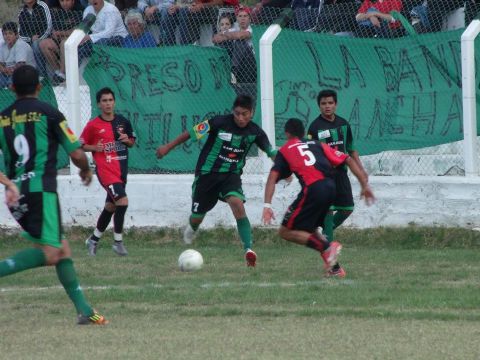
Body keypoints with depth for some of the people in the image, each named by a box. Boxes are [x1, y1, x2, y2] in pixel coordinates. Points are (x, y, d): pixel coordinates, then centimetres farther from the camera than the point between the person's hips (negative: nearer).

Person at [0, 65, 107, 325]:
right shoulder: (48, 113, -1)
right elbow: (77, 154, 0)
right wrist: (86, 170, 20)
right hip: (41, 190, -7)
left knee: (62, 250, 12)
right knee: (50, 253, -13)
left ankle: (83, 310, 9)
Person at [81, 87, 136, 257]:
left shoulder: (123, 122, 7)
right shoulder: (93, 125, -4)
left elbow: (132, 142, 19)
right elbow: (81, 145, 4)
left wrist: (127, 140, -4)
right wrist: (94, 147, -15)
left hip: (121, 170, 6)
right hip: (105, 170, -6)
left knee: (110, 207, 13)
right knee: (122, 201, -21)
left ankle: (93, 240, 31)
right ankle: (118, 242, -10)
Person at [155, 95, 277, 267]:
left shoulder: (255, 132, -10)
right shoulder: (220, 122, -19)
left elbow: (272, 153, -1)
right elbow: (192, 133, -10)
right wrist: (168, 147, -3)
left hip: (231, 175, 1)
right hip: (207, 173, -1)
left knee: (237, 204, -28)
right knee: (198, 215, 11)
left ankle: (248, 249, -29)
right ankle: (191, 229, 51)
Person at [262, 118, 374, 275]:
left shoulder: (284, 151, 17)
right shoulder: (317, 145, 27)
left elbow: (273, 177, 2)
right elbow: (348, 160, 19)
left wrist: (267, 205, -5)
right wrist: (365, 185, 19)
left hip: (313, 189, -6)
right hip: (331, 187, 6)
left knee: (286, 232, 3)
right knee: (308, 229, 25)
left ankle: (327, 247, -14)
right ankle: (334, 267, 14)